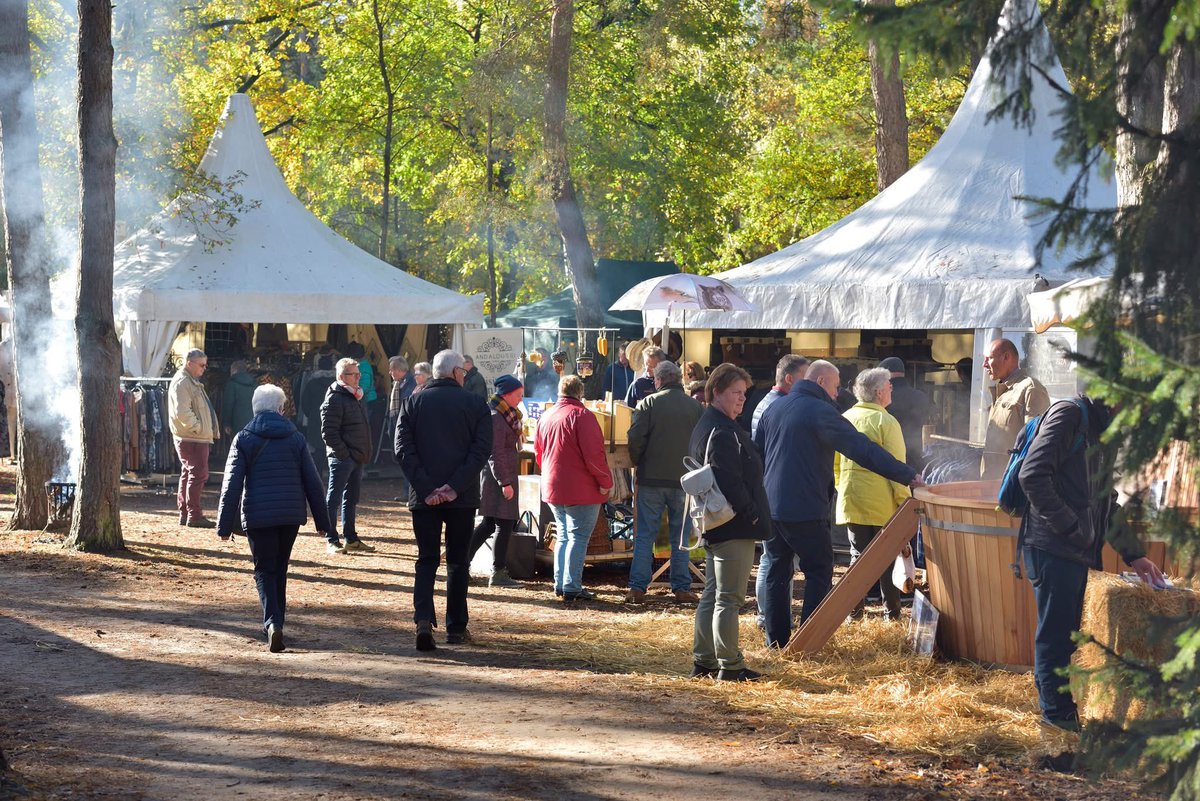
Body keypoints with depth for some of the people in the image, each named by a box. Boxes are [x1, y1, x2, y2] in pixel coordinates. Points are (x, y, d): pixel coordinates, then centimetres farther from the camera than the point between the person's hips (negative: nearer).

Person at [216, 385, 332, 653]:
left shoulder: (244, 439, -2)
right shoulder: (295, 438, 4)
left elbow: (231, 485, -6)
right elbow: (312, 482, 5)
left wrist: (225, 525, -3)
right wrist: (322, 520, 11)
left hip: (258, 517, -2)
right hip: (291, 514, 2)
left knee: (264, 570, 2)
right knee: (280, 568, 17)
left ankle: (273, 623, -18)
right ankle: (277, 621, 24)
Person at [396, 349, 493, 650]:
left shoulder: (413, 402, 4)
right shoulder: (475, 404, -1)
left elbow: (403, 448, -5)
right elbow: (481, 450, -10)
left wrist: (426, 487, -9)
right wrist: (454, 487, -12)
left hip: (424, 498, 1)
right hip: (462, 497, -1)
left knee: (427, 560, 6)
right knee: (458, 561, 10)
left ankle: (423, 619, -14)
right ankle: (456, 628, 12)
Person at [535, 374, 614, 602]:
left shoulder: (546, 418, 10)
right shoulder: (581, 416, -14)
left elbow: (538, 452, 17)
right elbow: (593, 454, -19)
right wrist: (605, 482, -11)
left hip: (552, 488, 7)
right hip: (581, 490, -7)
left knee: (564, 535, 17)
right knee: (578, 536, -4)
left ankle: (560, 583, 16)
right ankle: (572, 587, -7)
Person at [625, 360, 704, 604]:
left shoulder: (648, 404, -5)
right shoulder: (696, 406, 1)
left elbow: (635, 440, -9)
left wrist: (638, 464, 8)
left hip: (651, 478, -1)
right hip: (685, 480, 1)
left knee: (644, 535, 4)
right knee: (680, 536, 8)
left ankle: (637, 587, 0)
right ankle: (681, 588, 7)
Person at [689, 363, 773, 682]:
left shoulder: (706, 427, 16)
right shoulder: (722, 433, -18)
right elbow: (729, 482, -25)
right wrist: (751, 513, -15)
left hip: (714, 526, 11)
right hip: (734, 528, -11)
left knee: (711, 596, 14)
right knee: (729, 599, -5)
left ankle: (703, 661, 19)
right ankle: (730, 666, -1)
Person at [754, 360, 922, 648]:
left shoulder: (774, 408, 12)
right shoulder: (820, 411, -12)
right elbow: (862, 449, -16)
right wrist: (907, 475, -15)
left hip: (770, 506, 7)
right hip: (804, 511, -7)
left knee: (777, 570, 14)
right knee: (819, 571, 4)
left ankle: (777, 639, 14)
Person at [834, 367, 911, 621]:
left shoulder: (845, 419, 5)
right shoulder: (886, 421, -12)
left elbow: (835, 462, 12)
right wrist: (904, 500, -7)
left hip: (850, 502, 5)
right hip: (882, 503, -5)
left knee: (858, 555, 11)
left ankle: (854, 614, 7)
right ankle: (892, 614, 9)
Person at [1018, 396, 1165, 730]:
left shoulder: (1102, 431, 20)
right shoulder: (1069, 415, -9)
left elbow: (1105, 507, 27)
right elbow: (1033, 476, -20)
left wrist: (1134, 555, 23)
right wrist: (1068, 526, -17)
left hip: (1077, 552, 9)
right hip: (1052, 548, -9)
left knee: (1066, 635, 13)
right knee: (1056, 633, -3)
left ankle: (1059, 709, 21)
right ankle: (1059, 714, 4)